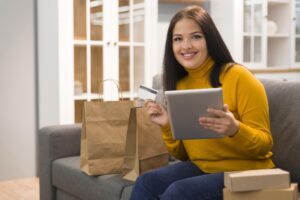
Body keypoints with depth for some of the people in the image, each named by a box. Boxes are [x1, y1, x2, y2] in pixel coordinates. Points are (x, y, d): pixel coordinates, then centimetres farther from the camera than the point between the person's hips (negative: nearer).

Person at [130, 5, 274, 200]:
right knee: (145, 183, -19)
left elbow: (264, 145, -12)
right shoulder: (179, 85, 5)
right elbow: (182, 154, 10)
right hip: (201, 168, 6)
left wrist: (235, 130, -32)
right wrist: (167, 125, -8)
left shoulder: (238, 77, -14)